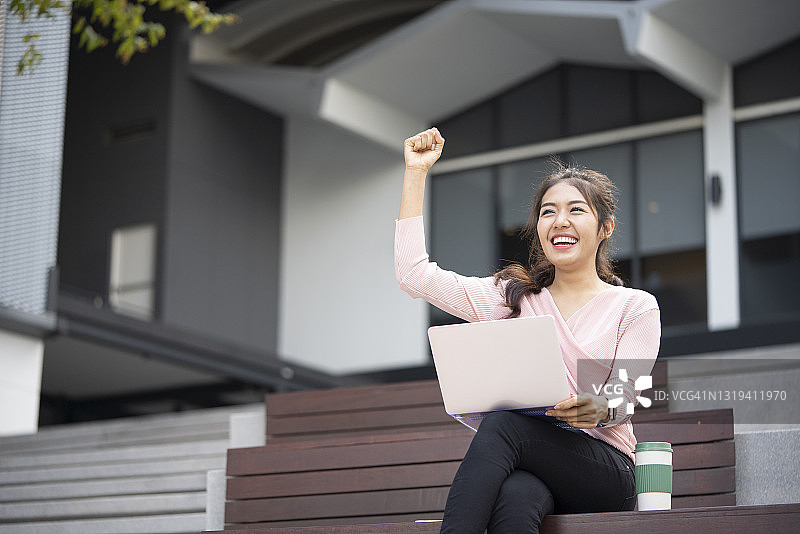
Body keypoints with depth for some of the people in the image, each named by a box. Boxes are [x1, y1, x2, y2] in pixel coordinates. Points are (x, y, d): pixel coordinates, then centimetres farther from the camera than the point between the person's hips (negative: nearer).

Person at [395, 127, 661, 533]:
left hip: (606, 470, -2)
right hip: (527, 465, 2)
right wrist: (416, 172, 13)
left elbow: (625, 397, -2)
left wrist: (600, 409, -29)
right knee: (515, 498, -38)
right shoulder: (514, 298, 18)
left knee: (502, 424, -32)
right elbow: (413, 274, 10)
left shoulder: (636, 307, 10)